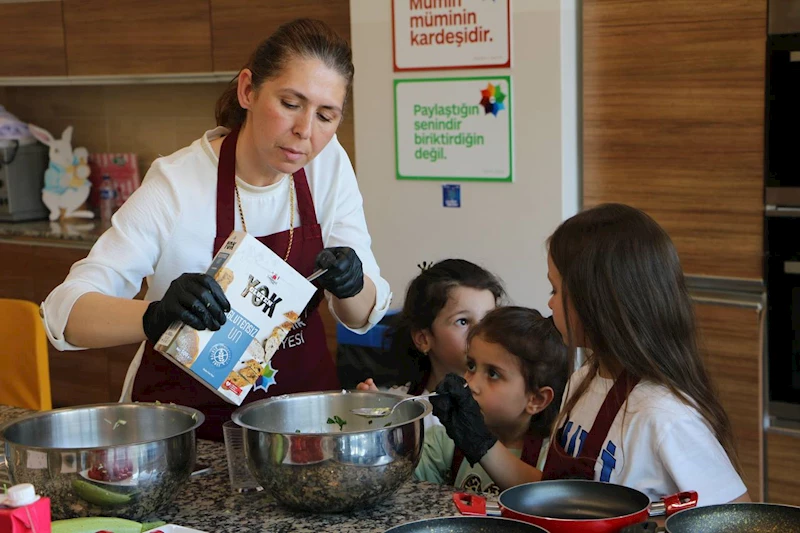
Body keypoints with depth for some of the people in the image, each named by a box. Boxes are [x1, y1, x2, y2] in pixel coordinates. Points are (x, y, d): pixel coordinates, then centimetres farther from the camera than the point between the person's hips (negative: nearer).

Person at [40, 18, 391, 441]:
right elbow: (64, 313, -23)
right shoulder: (177, 185, -18)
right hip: (189, 419, -3)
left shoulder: (329, 164, -5)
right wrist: (156, 315, -42)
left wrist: (351, 286, -23)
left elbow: (364, 315, 0)